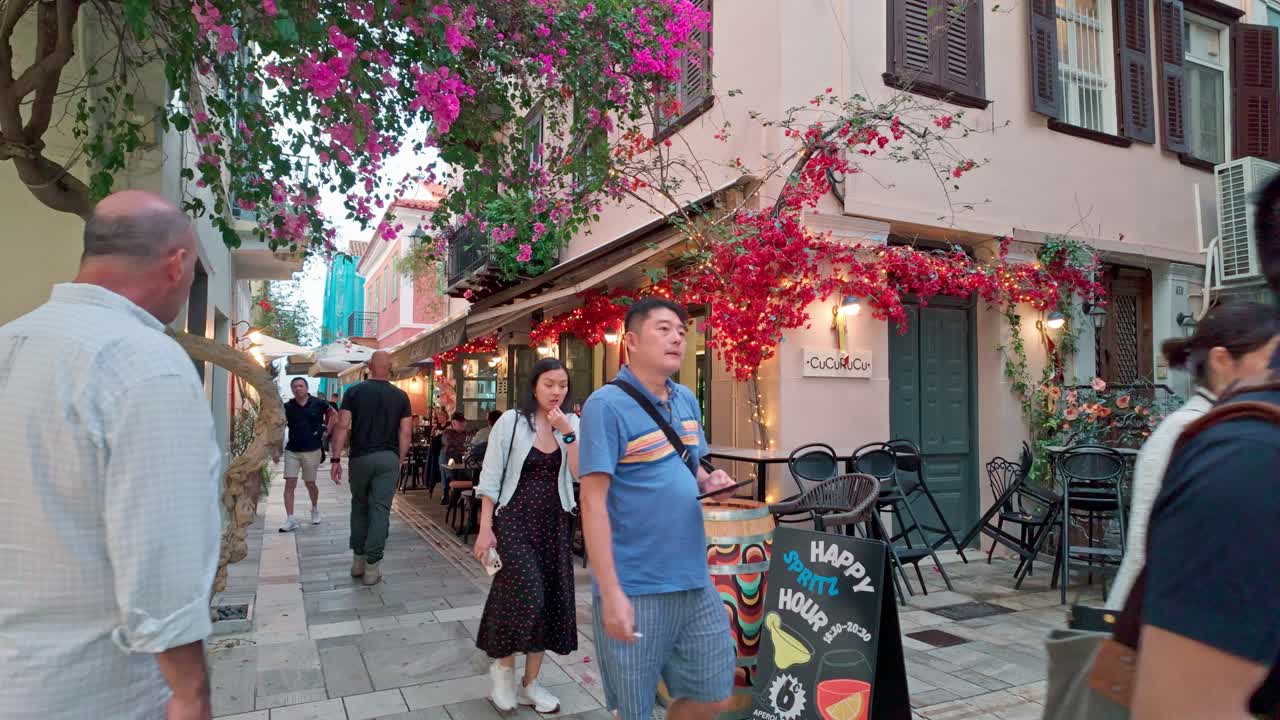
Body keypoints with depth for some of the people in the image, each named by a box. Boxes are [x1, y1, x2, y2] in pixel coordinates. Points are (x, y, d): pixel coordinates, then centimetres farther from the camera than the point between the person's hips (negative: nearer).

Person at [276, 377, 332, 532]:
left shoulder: (318, 404, -5)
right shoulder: (287, 407, 0)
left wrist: (326, 431, 5)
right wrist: (277, 450, 2)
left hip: (312, 450, -1)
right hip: (292, 451, 1)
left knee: (310, 484, 11)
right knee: (289, 484, -5)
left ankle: (315, 508, 38)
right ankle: (290, 520, -1)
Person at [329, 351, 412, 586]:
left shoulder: (354, 392, -1)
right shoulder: (400, 396, 1)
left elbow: (342, 427, -6)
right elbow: (405, 433, -1)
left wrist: (336, 459, -3)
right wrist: (399, 461, 7)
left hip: (360, 457, 1)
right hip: (389, 458, 0)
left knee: (359, 507, 17)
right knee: (381, 510, 2)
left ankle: (358, 560, 24)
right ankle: (372, 567, 3)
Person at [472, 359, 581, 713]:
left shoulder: (573, 424, 4)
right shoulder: (511, 421, -6)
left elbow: (581, 475, -7)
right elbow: (490, 479, -5)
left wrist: (567, 433, -16)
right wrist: (485, 527, -10)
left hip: (555, 523, 4)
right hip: (515, 520, -4)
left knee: (550, 598, 7)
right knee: (525, 594, -15)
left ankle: (530, 683, 24)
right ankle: (503, 664, 14)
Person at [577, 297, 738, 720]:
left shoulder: (687, 401, 8)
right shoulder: (607, 405, -15)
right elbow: (593, 502, -17)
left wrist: (709, 481, -4)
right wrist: (611, 592, -20)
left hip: (694, 581, 7)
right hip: (635, 588, -6)